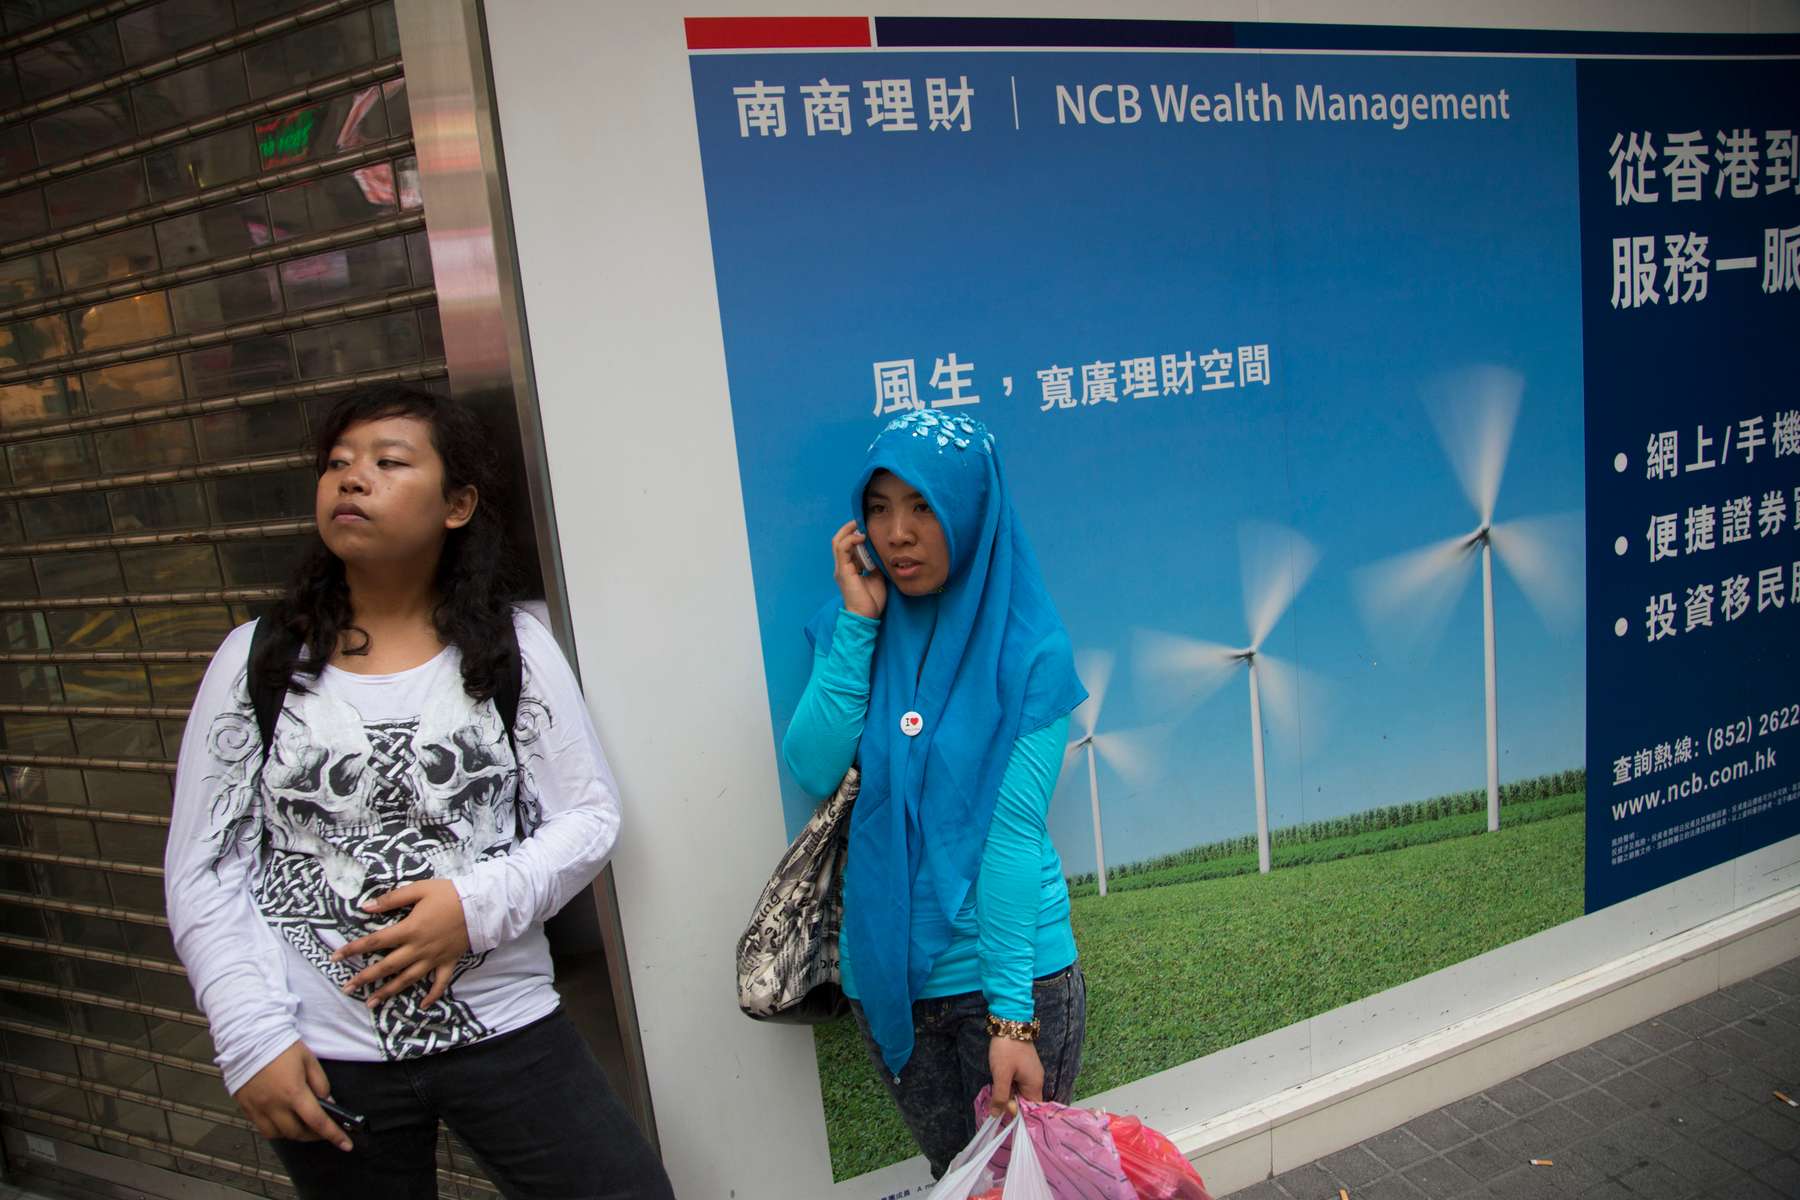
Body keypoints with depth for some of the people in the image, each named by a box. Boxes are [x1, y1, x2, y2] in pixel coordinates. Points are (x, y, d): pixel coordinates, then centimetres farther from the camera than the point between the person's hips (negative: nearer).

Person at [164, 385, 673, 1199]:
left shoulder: (512, 648, -2)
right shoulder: (256, 661, 0)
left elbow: (589, 814, -1)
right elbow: (203, 872, 2)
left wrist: (479, 905, -16)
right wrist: (253, 1039, -5)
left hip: (505, 1033, 0)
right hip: (323, 1064, 1)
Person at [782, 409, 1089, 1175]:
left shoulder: (1028, 650, -11)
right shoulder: (856, 627, 1)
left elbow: (1013, 831, -16)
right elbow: (814, 771, -12)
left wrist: (1011, 1013, -19)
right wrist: (858, 623, -16)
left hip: (1009, 967, -4)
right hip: (889, 972, 4)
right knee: (953, 1172, 22)